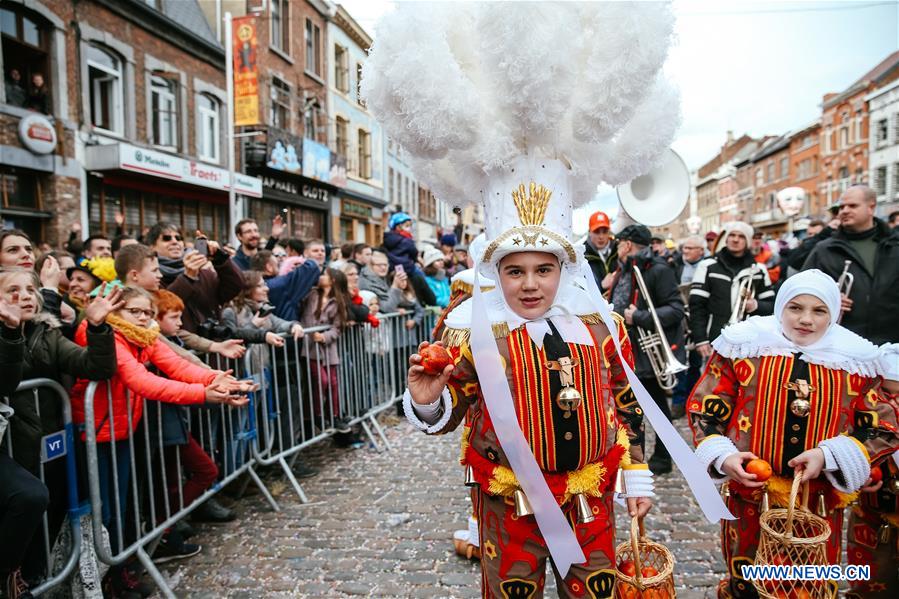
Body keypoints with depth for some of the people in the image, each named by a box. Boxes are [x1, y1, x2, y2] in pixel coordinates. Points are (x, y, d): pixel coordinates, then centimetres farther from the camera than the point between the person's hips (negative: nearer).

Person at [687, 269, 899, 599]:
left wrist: (829, 455, -15)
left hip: (821, 505, 2)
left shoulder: (857, 361, -3)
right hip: (749, 497, -1)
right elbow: (705, 408, -3)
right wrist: (721, 456, -18)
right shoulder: (744, 346, -8)